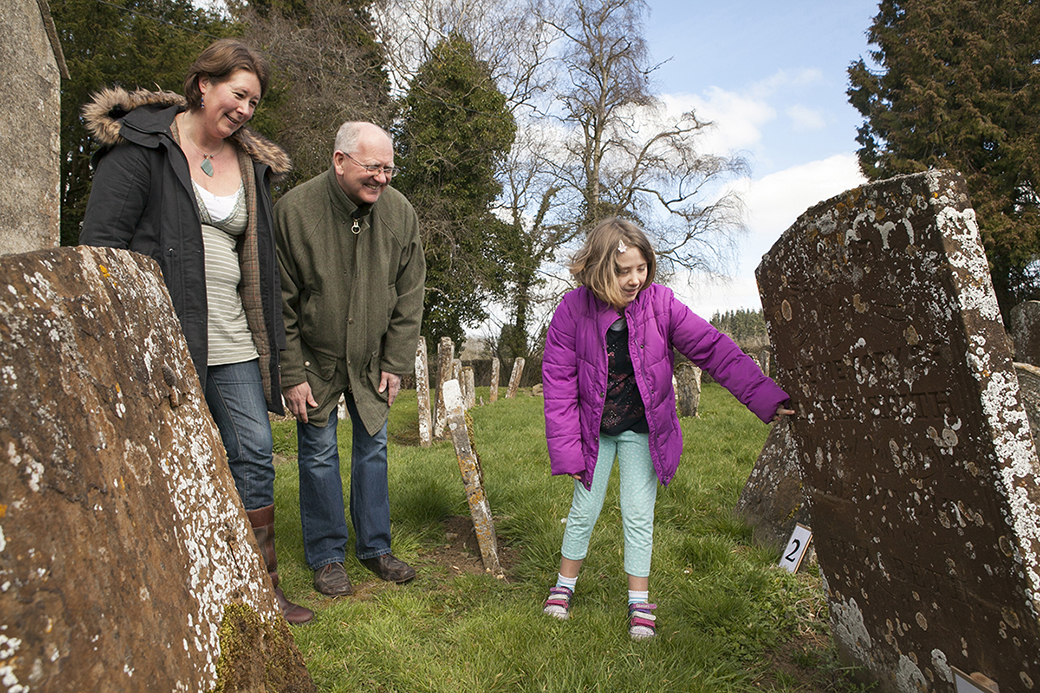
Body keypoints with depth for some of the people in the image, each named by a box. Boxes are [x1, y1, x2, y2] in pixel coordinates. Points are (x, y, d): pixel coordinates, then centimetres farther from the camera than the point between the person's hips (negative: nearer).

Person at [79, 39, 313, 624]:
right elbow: (102, 238, -6)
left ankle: (262, 589, 18)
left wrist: (270, 343, 14)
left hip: (231, 340, 6)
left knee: (254, 454, 5)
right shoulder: (142, 143, 0)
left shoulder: (251, 162, 16)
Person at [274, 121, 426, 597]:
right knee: (319, 451, 3)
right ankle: (326, 556, 18)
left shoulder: (400, 213, -10)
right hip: (315, 359, -3)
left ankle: (374, 547, 23)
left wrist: (396, 362, -3)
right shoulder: (294, 210, -19)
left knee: (373, 446, 8)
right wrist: (291, 374, -13)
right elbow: (280, 303, -13)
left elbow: (409, 296, -1)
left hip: (371, 360, 3)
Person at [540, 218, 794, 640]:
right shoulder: (572, 310, -18)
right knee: (584, 509, 9)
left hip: (642, 429, 1)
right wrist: (567, 450, -15)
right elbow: (558, 382, -13)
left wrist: (765, 397, -26)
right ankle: (564, 587, 32)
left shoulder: (659, 302, -15)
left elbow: (712, 348, -16)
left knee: (639, 515, 3)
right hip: (594, 429, 0)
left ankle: (639, 604, 19)